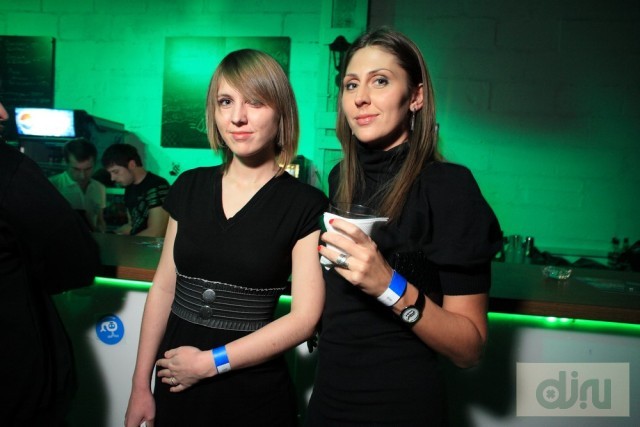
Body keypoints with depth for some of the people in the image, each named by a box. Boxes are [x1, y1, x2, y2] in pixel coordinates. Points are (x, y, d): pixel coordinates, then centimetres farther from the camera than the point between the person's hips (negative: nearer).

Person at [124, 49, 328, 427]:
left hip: (255, 394, -3)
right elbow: (164, 287, 5)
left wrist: (210, 361, -12)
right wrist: (140, 385, 5)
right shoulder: (190, 187, 1)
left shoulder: (306, 205, -12)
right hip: (175, 385, 4)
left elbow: (304, 317, -13)